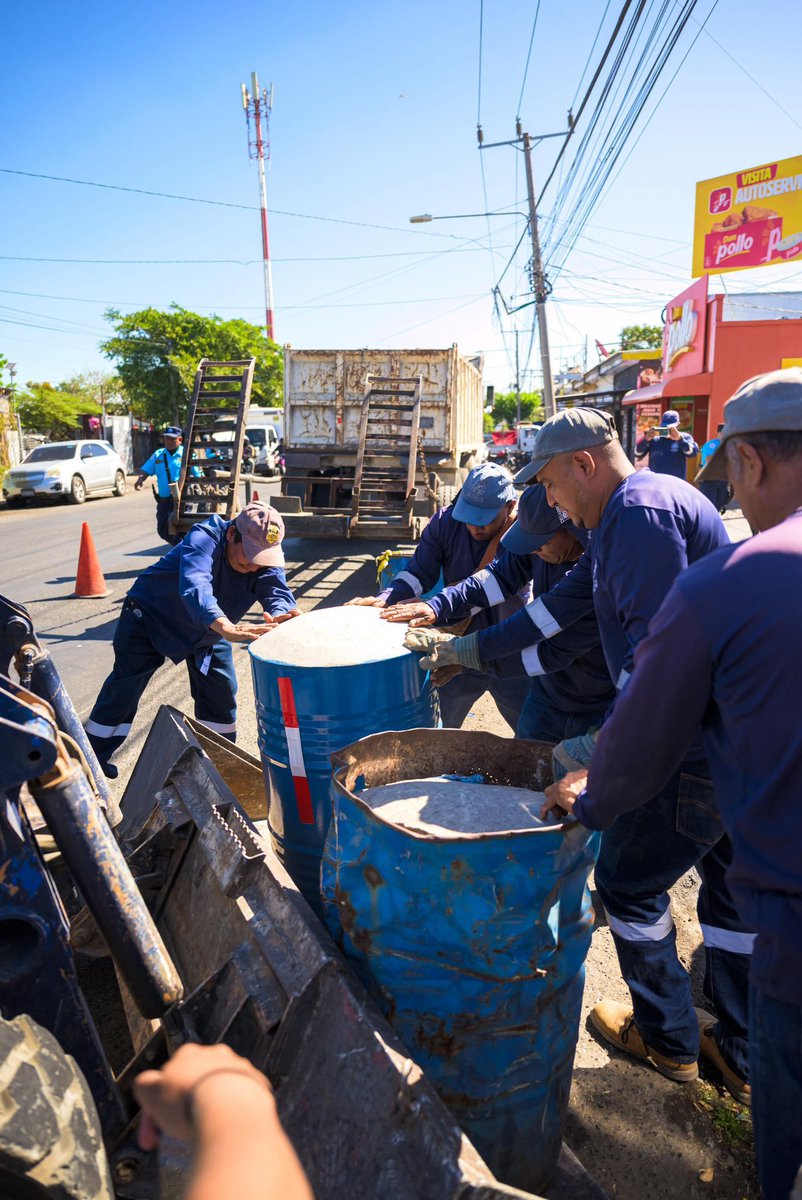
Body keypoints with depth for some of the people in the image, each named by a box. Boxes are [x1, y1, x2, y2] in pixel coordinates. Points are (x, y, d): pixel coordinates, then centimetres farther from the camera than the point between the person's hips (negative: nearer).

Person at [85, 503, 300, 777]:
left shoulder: (265, 557, -21)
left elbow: (278, 592, -35)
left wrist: (280, 617, -61)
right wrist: (225, 626, -74)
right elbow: (194, 585, -55)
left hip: (207, 632, 5)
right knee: (123, 688, 0)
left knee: (221, 692, 4)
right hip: (151, 616, -5)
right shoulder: (204, 538, -37)